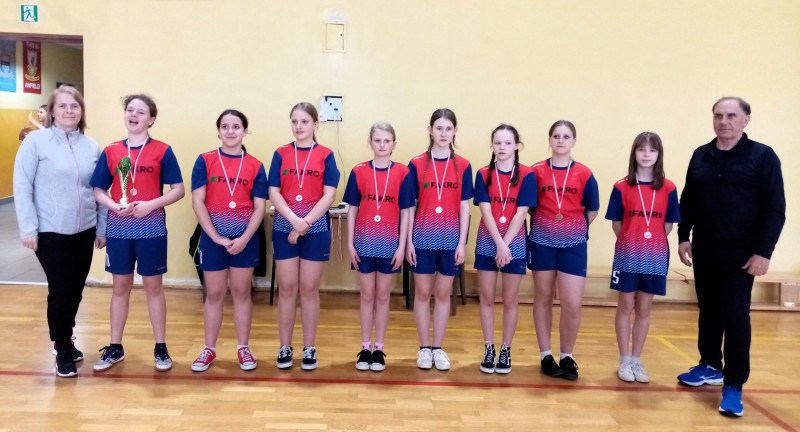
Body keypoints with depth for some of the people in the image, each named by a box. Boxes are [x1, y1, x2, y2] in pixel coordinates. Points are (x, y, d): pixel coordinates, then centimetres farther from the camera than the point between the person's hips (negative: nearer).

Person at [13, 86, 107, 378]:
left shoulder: (92, 146, 5)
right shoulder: (35, 141, -6)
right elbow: (22, 187, -7)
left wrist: (102, 227, 10)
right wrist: (28, 228, -11)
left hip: (84, 231, 4)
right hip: (50, 231, -4)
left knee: (76, 289, 12)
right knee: (61, 289, 0)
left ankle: (66, 340, 33)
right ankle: (63, 350, 17)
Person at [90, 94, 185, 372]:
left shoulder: (162, 151, -3)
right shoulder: (111, 152, 5)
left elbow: (178, 190, -5)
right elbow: (98, 191, 6)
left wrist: (151, 204, -19)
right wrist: (115, 206, -13)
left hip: (151, 229, -2)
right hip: (118, 229, 3)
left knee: (153, 287, 6)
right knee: (120, 287, 12)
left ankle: (161, 348, 18)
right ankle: (115, 348, 24)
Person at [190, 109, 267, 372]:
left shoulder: (255, 166, 1)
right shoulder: (205, 161, -1)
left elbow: (259, 207, -1)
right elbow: (197, 202, -6)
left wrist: (244, 238, -13)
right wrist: (216, 237, -12)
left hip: (245, 239, 0)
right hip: (212, 238, 0)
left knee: (241, 292, 10)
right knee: (214, 294, 9)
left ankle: (243, 348, 21)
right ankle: (209, 349, 22)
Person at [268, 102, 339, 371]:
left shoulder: (326, 155, 1)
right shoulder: (281, 154, 5)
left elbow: (329, 195, -6)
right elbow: (274, 193, -3)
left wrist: (305, 223, -15)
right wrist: (295, 221, -17)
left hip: (316, 231, -1)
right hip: (284, 230, 1)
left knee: (309, 289, 5)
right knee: (287, 289, 6)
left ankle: (310, 348, 16)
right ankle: (285, 347, 17)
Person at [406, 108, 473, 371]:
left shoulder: (463, 166, 1)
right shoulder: (416, 164, -2)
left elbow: (464, 207, 2)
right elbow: (410, 206, -1)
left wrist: (462, 243, -2)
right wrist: (408, 241, -4)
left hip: (450, 239, 1)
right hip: (423, 238, -1)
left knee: (443, 293, 10)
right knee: (423, 292, 8)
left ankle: (438, 348, 22)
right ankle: (424, 348, 21)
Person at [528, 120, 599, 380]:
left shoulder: (584, 174, -1)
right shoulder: (536, 171, -3)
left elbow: (592, 210, 8)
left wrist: (575, 228, 8)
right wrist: (545, 224, 4)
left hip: (574, 244, 0)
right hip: (542, 241, 0)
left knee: (573, 304, -5)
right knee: (543, 298, 10)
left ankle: (567, 357, 15)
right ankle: (546, 355, 22)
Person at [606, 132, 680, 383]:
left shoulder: (668, 189, 0)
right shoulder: (621, 187, -5)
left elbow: (668, 225, 4)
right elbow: (616, 224, 0)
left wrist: (653, 243, -3)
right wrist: (631, 242, -2)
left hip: (655, 257, 2)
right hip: (627, 256, -2)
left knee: (644, 309, 10)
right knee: (626, 307, 5)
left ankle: (636, 360, 21)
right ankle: (624, 361, 16)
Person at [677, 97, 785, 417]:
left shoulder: (763, 157, -6)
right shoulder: (700, 156, 7)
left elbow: (775, 209, -9)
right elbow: (688, 201, 12)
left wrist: (763, 252, -13)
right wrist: (683, 237, 6)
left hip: (741, 255, -4)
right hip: (704, 252, 5)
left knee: (736, 317, -3)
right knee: (708, 311, 14)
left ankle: (734, 386, 4)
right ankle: (710, 367, 30)